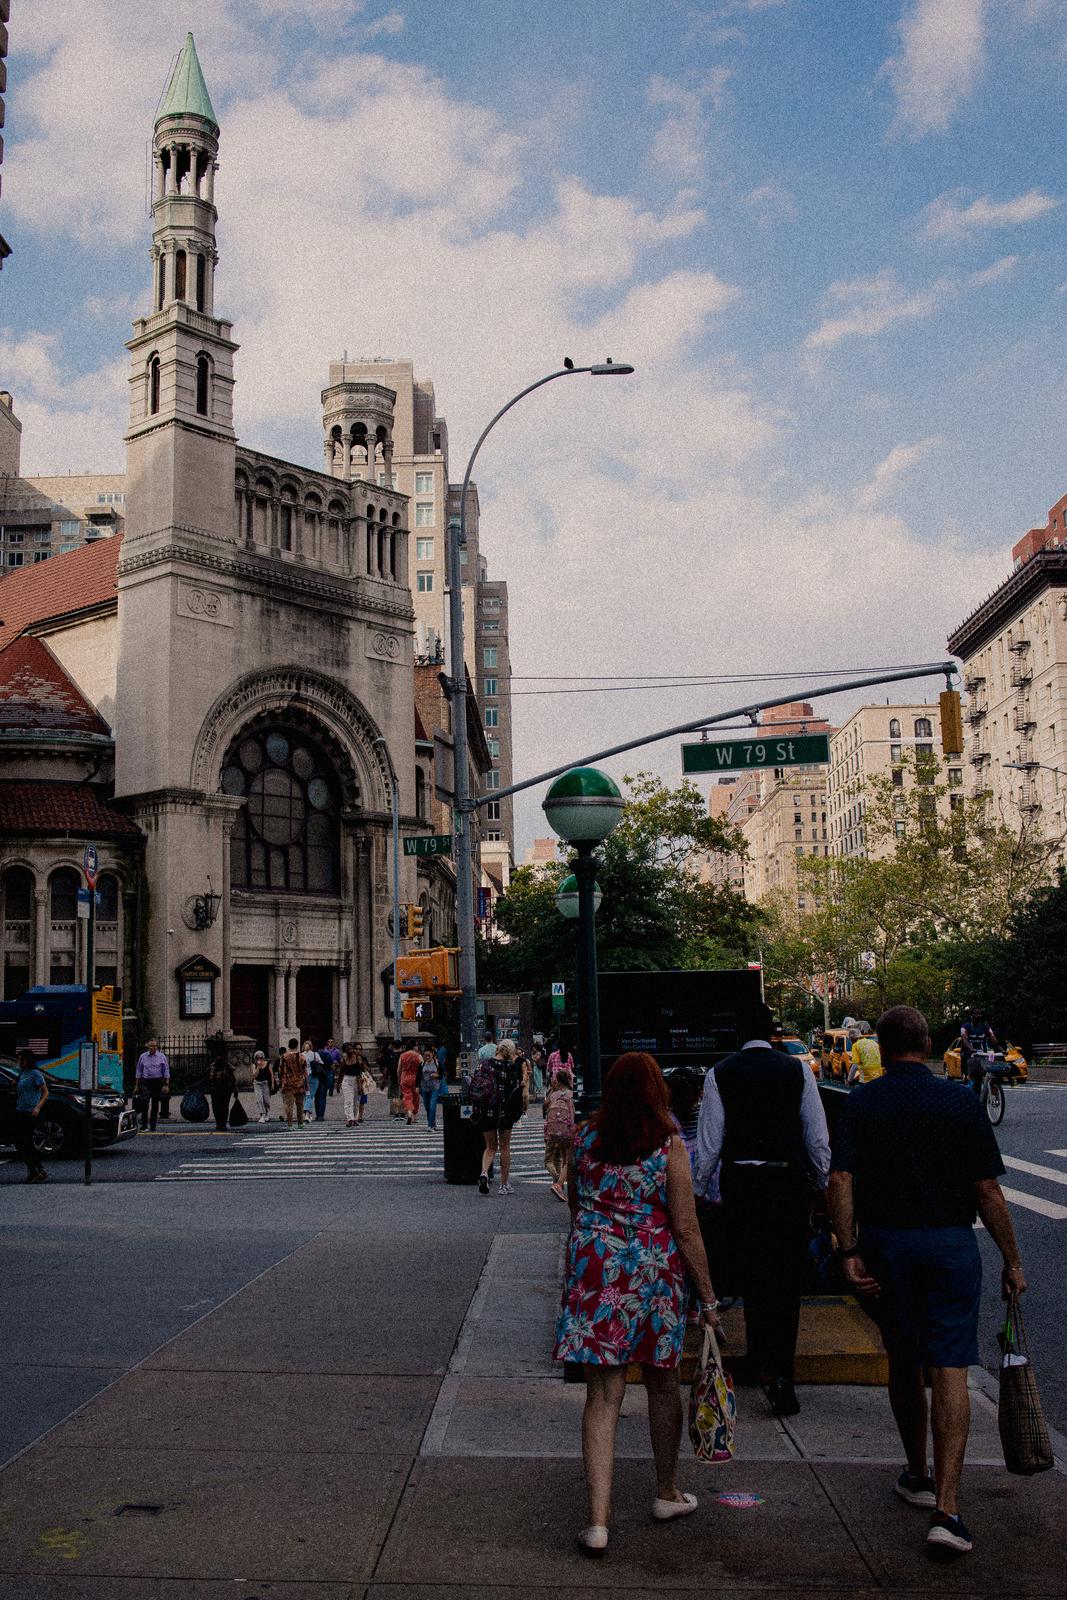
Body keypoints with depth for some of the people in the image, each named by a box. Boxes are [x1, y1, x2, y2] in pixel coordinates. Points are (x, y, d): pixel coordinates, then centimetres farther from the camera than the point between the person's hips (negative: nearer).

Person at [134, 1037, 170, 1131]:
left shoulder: (162, 1057, 5)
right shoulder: (143, 1056, 7)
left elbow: (166, 1071, 6)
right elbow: (138, 1071, 12)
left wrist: (167, 1085, -2)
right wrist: (137, 1085, 10)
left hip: (157, 1082, 0)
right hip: (145, 1082, 0)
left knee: (155, 1104, 3)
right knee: (145, 1101, -18)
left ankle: (153, 1126, 11)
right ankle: (144, 1125, -13)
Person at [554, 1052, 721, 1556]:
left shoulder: (584, 1140, 1)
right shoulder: (669, 1146, -9)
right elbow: (686, 1230, -8)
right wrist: (708, 1297, -1)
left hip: (594, 1271, 2)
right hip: (655, 1274, -1)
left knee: (603, 1394, 4)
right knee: (662, 1384, 18)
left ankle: (598, 1520, -3)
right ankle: (667, 1494, 35)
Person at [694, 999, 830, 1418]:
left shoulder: (720, 1074, -1)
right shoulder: (798, 1070, 0)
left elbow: (709, 1143, -1)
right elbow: (818, 1137, 2)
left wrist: (697, 1191, 10)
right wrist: (821, 1185, 14)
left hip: (740, 1183, 0)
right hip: (791, 1180, 1)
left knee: (751, 1274, 8)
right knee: (787, 1277, 8)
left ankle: (765, 1364, -1)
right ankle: (780, 1369, 6)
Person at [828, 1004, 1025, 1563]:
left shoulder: (860, 1104, -1)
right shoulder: (959, 1102, -3)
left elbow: (840, 1181, -11)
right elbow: (987, 1191, -4)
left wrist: (849, 1252, -10)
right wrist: (1012, 1261, 4)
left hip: (884, 1243, 2)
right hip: (950, 1244, -1)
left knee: (903, 1366, 18)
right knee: (949, 1372, -3)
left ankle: (918, 1476, 33)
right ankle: (945, 1509, -11)